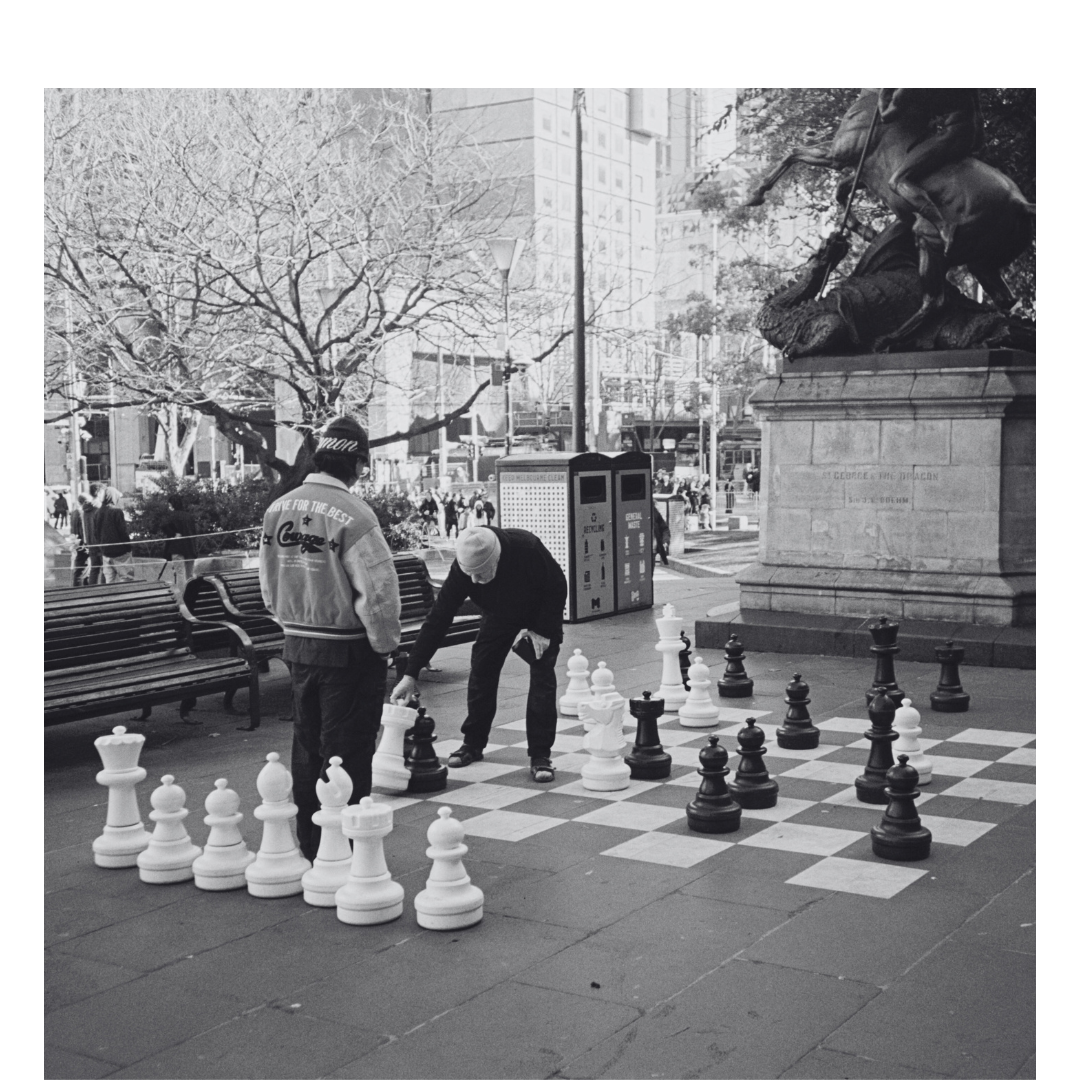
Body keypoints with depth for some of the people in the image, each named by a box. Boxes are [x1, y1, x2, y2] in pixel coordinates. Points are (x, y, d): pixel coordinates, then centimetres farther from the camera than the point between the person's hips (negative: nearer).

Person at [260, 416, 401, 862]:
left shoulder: (278, 509, 4)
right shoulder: (350, 513, -19)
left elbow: (269, 583, 12)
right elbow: (378, 588, -20)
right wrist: (385, 641, -6)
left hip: (297, 645, 7)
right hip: (349, 650, -7)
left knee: (307, 748, 16)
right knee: (346, 753, 2)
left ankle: (308, 848, 25)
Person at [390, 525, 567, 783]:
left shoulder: (528, 548, -41)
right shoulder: (462, 568, -32)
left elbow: (558, 588, -22)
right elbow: (438, 619, -29)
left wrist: (542, 631, -25)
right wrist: (410, 675, -33)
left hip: (541, 613, -3)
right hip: (499, 615, 3)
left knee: (542, 679, -12)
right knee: (481, 673, -3)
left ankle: (540, 755, -3)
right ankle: (473, 744, 15)